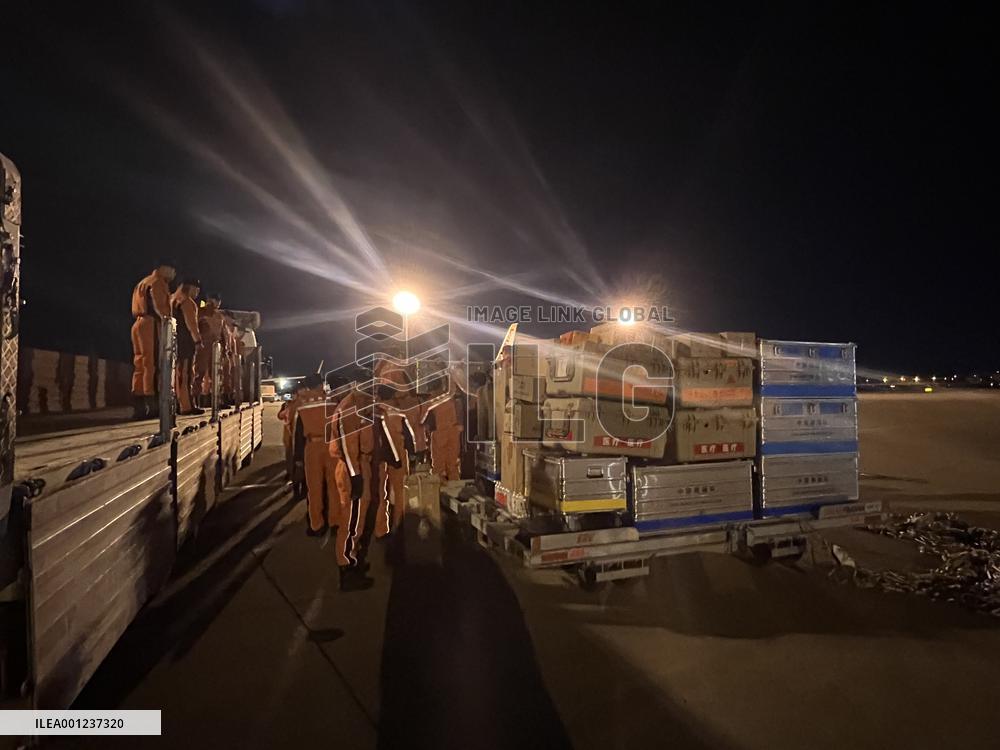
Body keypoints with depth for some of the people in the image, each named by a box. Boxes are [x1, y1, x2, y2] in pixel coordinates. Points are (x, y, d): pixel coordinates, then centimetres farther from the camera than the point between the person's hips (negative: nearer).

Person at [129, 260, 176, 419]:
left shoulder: (142, 283, 29)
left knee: (141, 364, 6)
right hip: (152, 325, -9)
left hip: (139, 324, 9)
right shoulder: (158, 282, 0)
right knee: (152, 364, -13)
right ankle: (152, 405, -18)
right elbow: (160, 306, -14)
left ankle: (140, 406, 4)